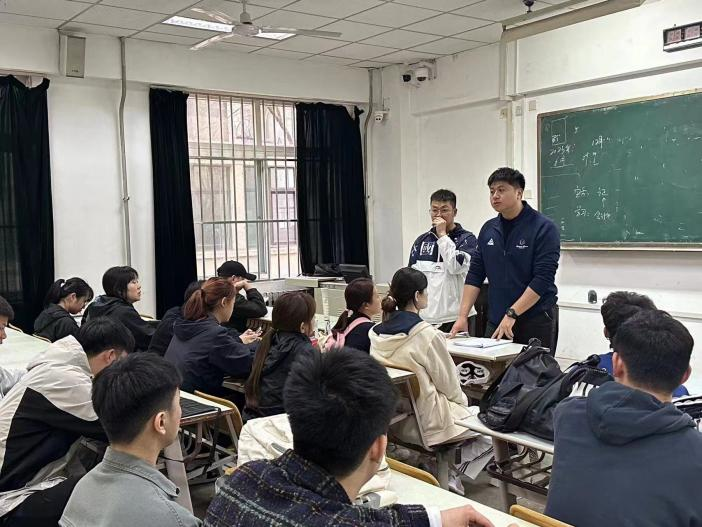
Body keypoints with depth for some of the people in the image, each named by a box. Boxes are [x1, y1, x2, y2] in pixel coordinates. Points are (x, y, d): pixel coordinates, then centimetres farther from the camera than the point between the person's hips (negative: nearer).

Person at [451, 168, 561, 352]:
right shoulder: (488, 229, 8)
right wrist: (463, 316, 0)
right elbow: (475, 275, 9)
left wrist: (512, 314, -20)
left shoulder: (543, 228, -9)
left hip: (536, 323, -5)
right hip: (496, 322, 5)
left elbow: (542, 279, -16)